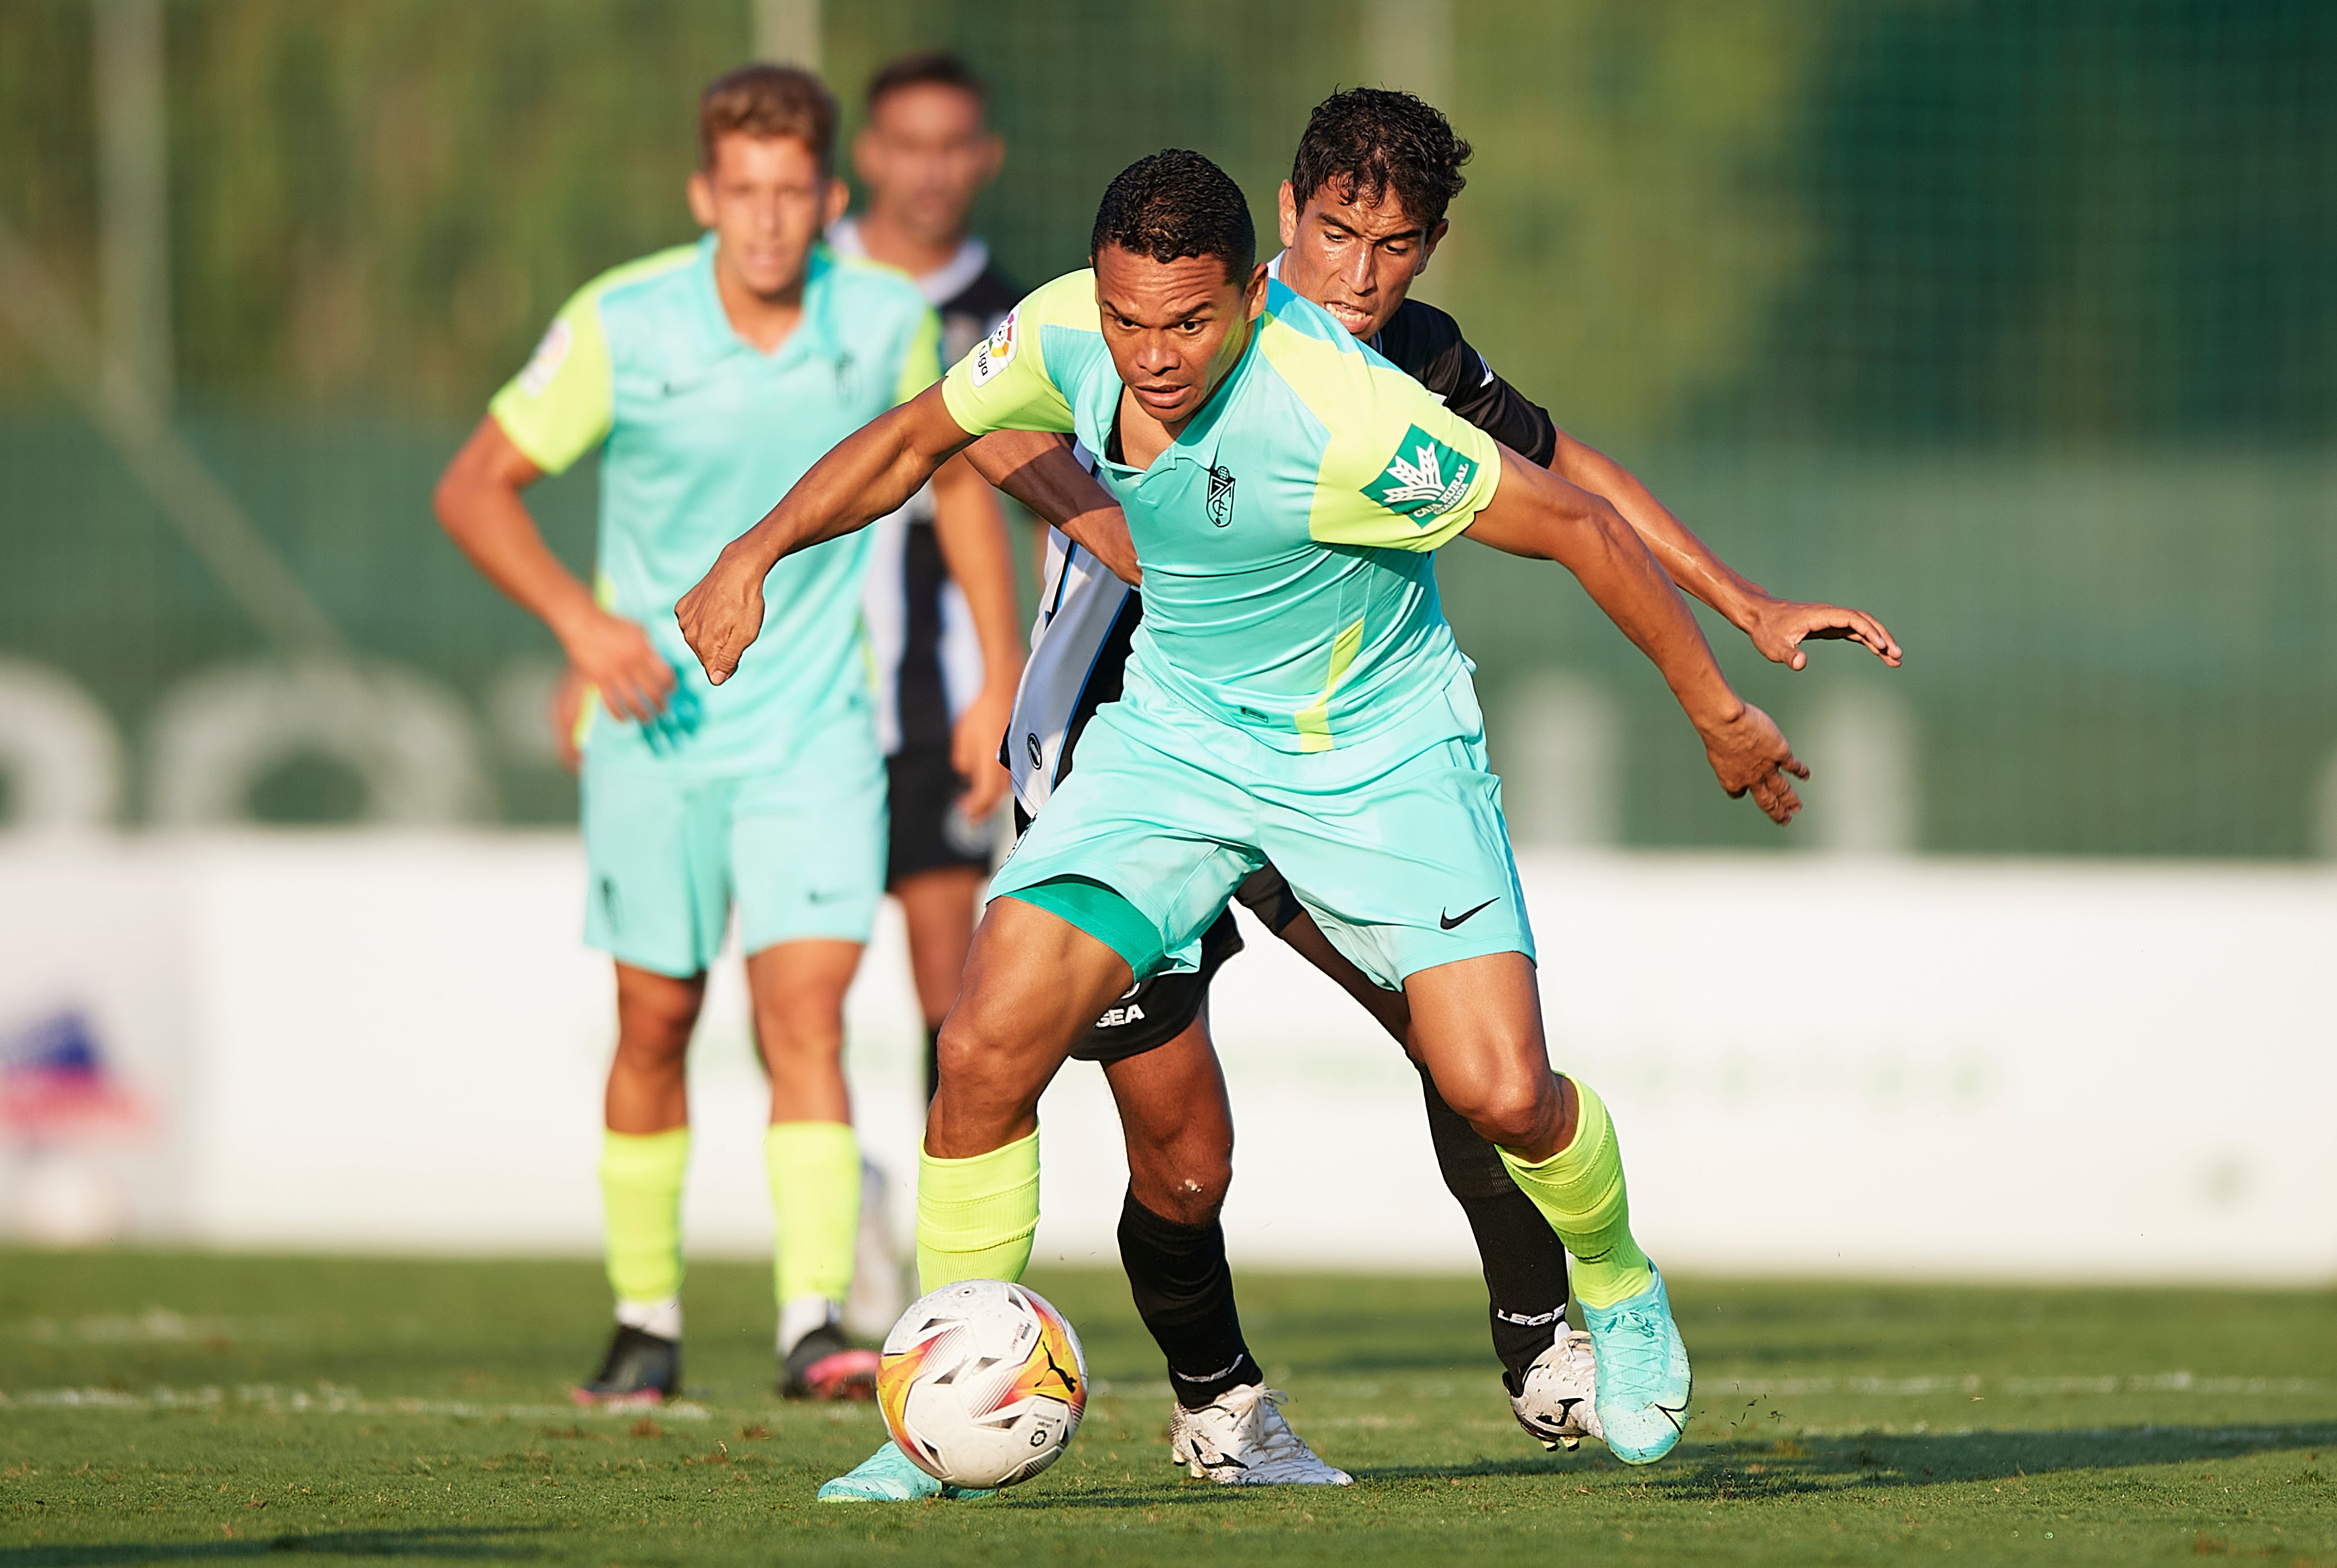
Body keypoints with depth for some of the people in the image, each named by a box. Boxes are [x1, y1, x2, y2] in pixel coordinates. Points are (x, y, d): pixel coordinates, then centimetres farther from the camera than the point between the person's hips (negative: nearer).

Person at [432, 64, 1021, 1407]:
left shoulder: (890, 321, -8)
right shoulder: (622, 327, -13)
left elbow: (957, 473, 10)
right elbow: (475, 487, -6)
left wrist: (1002, 676, 6)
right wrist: (581, 618, -22)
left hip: (817, 729, 0)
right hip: (657, 724, 0)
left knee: (807, 1008, -15)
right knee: (657, 1022, 9)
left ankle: (816, 1322, -20)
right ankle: (647, 1321, 25)